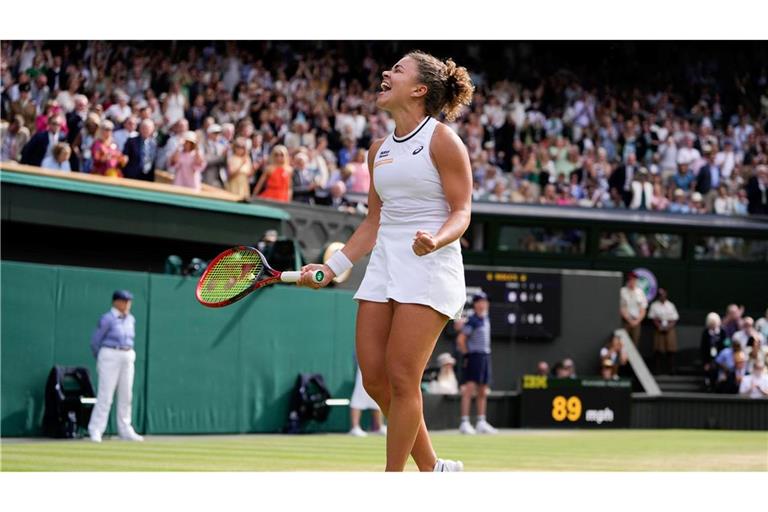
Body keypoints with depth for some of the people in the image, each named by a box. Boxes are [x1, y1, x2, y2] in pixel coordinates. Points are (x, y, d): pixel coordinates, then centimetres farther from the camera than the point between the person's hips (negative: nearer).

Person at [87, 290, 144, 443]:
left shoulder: (130, 319, 11)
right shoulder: (107, 319, -10)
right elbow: (95, 341, -5)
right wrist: (100, 360, 7)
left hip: (128, 358, 7)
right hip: (110, 357, -7)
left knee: (126, 395, 8)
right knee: (105, 394, -8)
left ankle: (125, 430, 16)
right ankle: (95, 430, -4)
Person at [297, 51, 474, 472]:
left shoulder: (442, 140, -6)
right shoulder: (379, 150, 15)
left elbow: (461, 212, -8)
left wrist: (435, 240, -28)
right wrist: (332, 268, 14)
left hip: (430, 267, -7)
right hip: (383, 264, 7)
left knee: (401, 378, -10)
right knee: (374, 379, 2)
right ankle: (431, 468, 18)